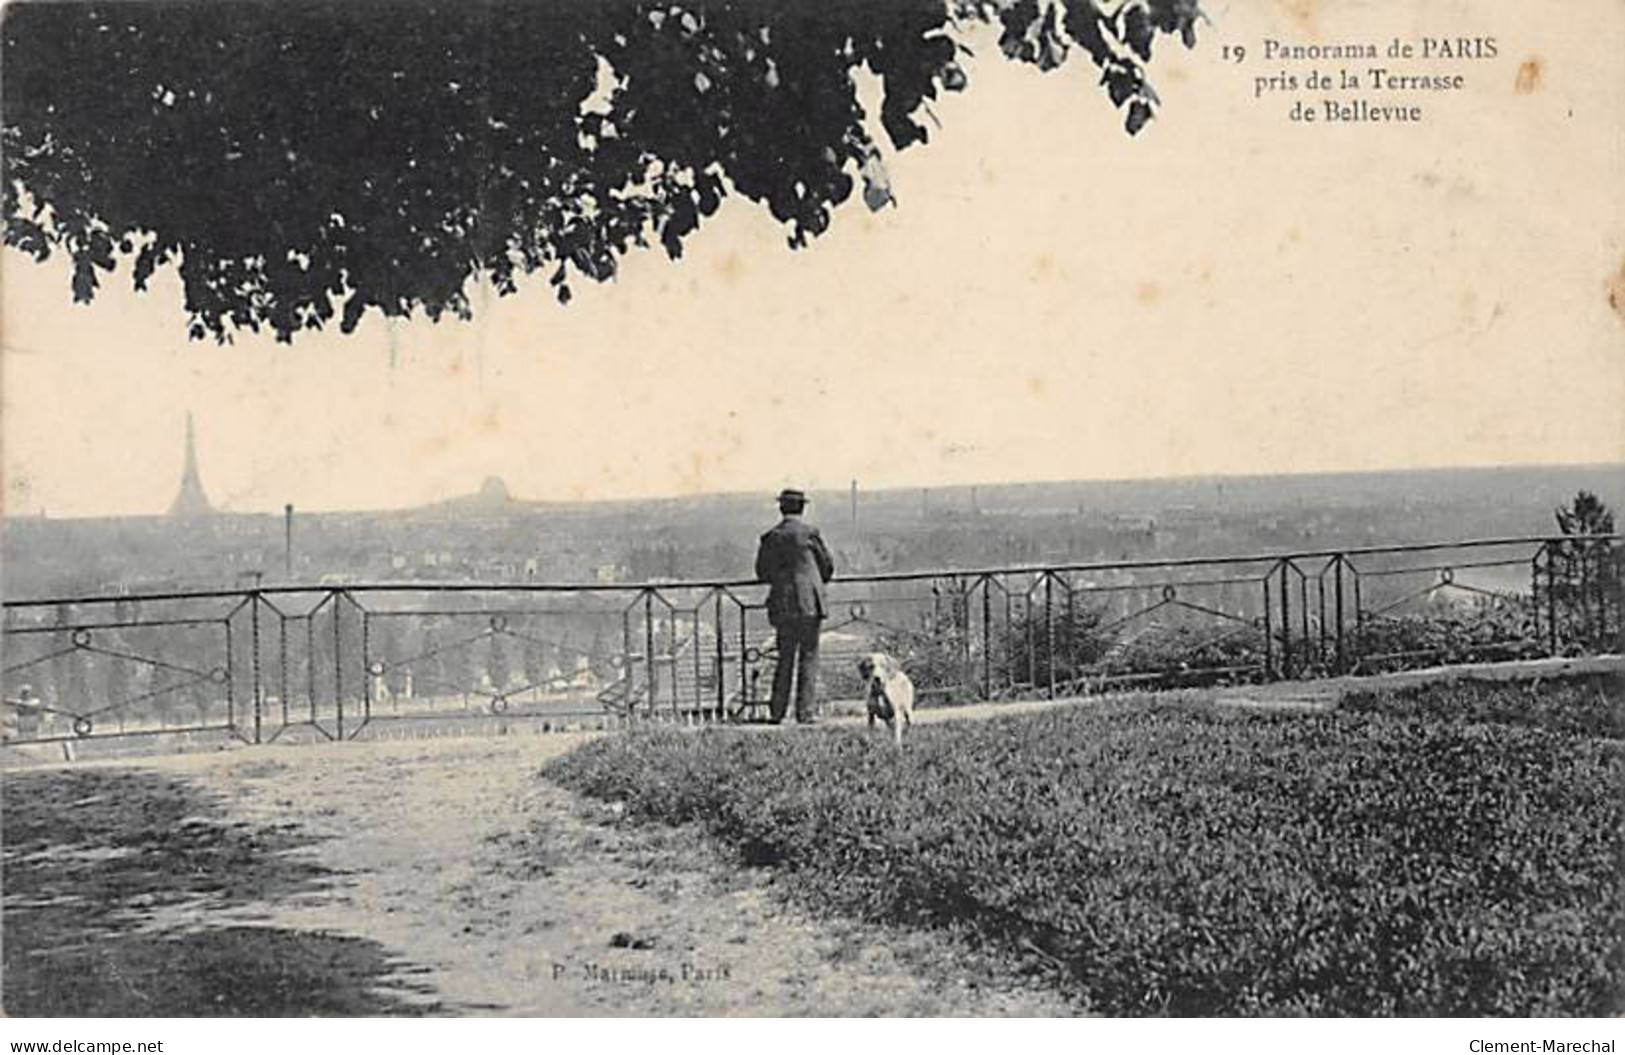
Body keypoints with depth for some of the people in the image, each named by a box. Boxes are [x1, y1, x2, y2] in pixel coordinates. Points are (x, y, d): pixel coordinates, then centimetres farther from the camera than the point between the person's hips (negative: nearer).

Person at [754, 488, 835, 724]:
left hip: (782, 605, 4)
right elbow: (828, 567, 4)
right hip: (809, 601, -3)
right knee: (808, 657, 1)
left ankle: (777, 712, 11)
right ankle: (806, 712, -2)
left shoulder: (770, 538, 4)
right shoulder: (810, 532, -5)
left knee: (785, 658, 12)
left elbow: (762, 573, 10)